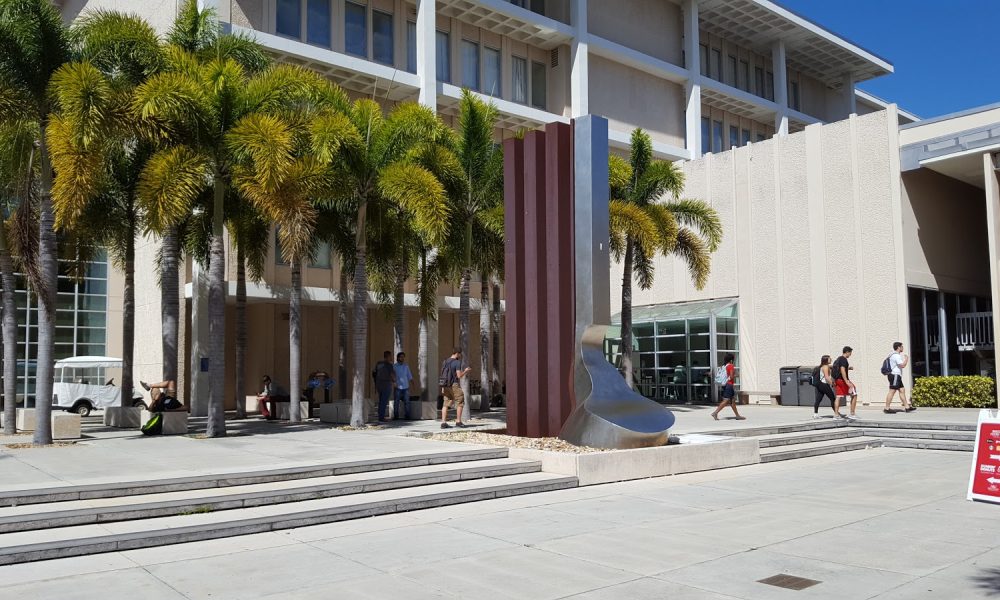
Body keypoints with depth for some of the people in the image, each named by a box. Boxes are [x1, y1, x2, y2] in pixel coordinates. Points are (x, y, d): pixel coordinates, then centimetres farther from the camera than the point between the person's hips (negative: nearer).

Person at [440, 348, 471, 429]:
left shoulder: (445, 362, 12)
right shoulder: (457, 362, -11)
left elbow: (443, 375, 13)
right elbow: (459, 376, -15)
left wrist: (443, 387, 16)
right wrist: (465, 371, 3)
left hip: (445, 385, 7)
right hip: (454, 385, -7)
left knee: (446, 404, 7)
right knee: (460, 402, 6)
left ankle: (443, 422, 2)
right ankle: (458, 421, 4)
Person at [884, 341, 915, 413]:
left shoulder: (894, 355, 20)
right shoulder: (896, 355, -14)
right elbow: (902, 365, -20)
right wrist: (906, 359, -5)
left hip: (897, 376, 11)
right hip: (895, 375, -11)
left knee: (902, 390, 9)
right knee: (892, 391, -11)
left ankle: (907, 407, 10)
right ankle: (887, 409, -11)